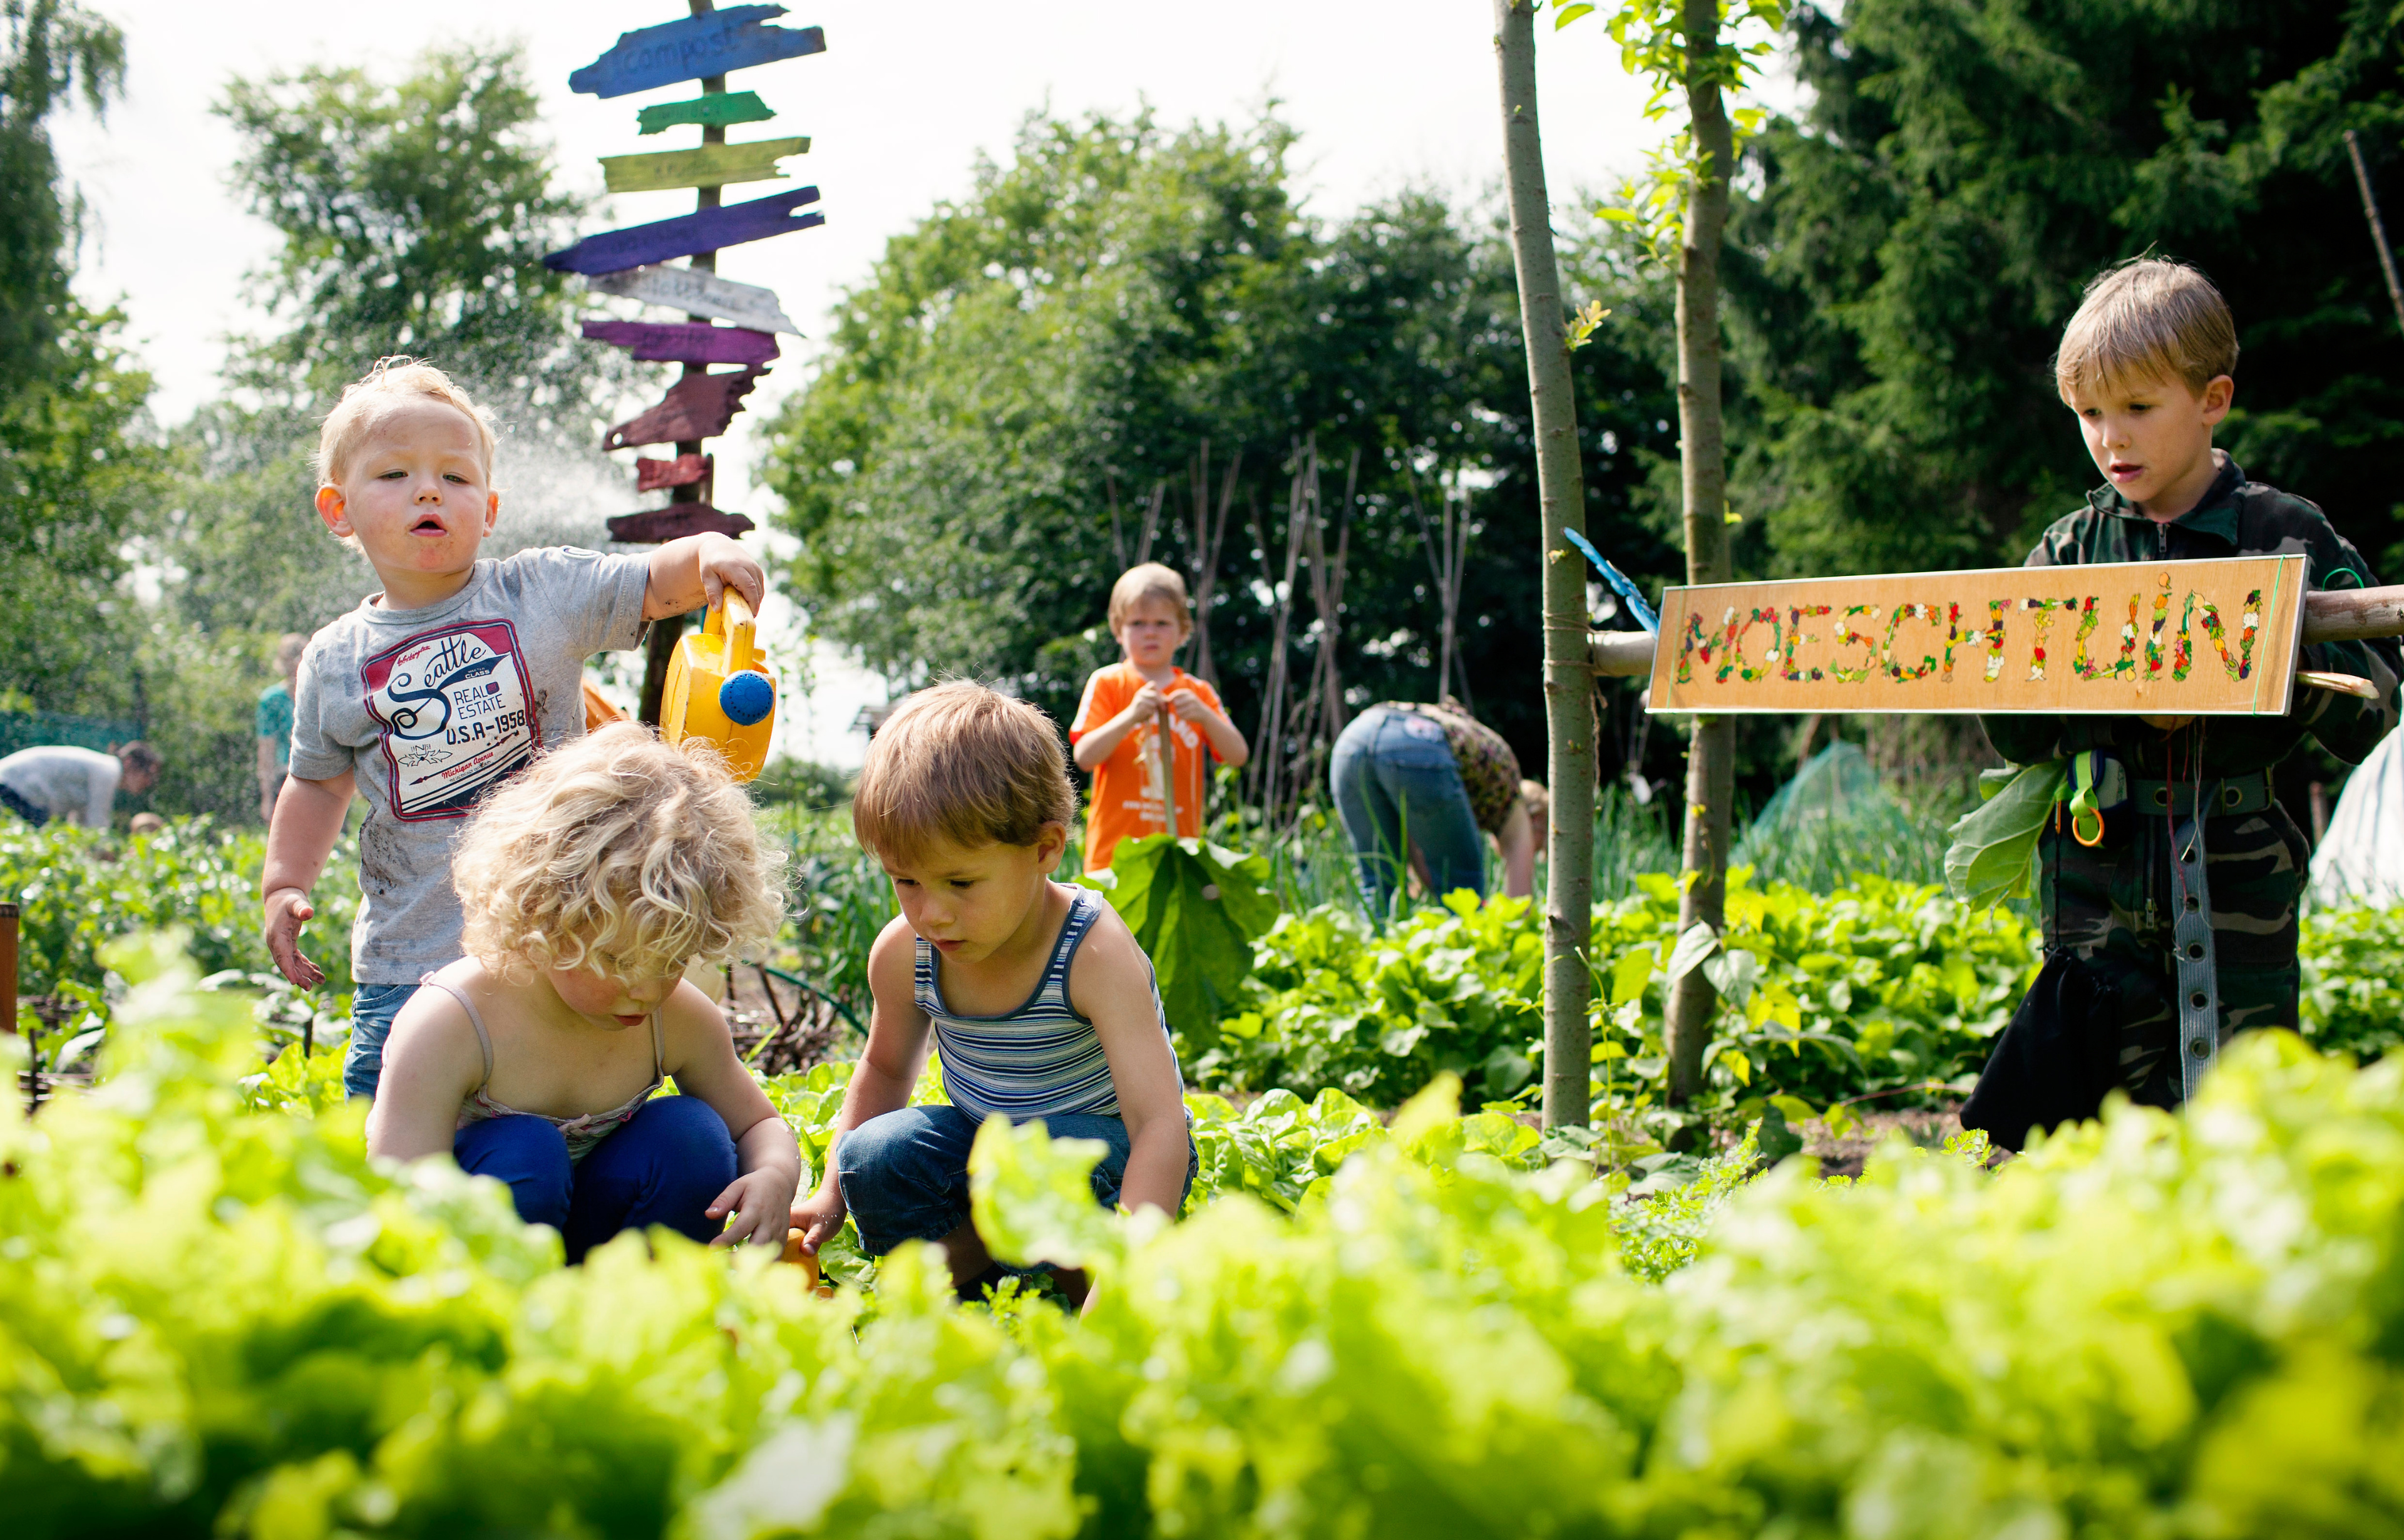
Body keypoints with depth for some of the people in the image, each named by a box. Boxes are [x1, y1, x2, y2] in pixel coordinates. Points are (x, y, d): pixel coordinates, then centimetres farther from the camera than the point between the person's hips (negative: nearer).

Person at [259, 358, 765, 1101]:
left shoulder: (544, 593, 0)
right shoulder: (335, 661, 5)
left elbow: (658, 581, -3)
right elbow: (318, 784, 16)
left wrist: (710, 552, -24)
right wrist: (285, 884, 6)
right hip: (410, 954, 1)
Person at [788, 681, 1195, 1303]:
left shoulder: (1095, 955, -30)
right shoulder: (903, 954, -12)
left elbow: (1160, 1122, -37)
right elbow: (885, 1068, 11)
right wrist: (831, 1194, 2)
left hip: (1104, 1149, -5)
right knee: (873, 1157, -22)